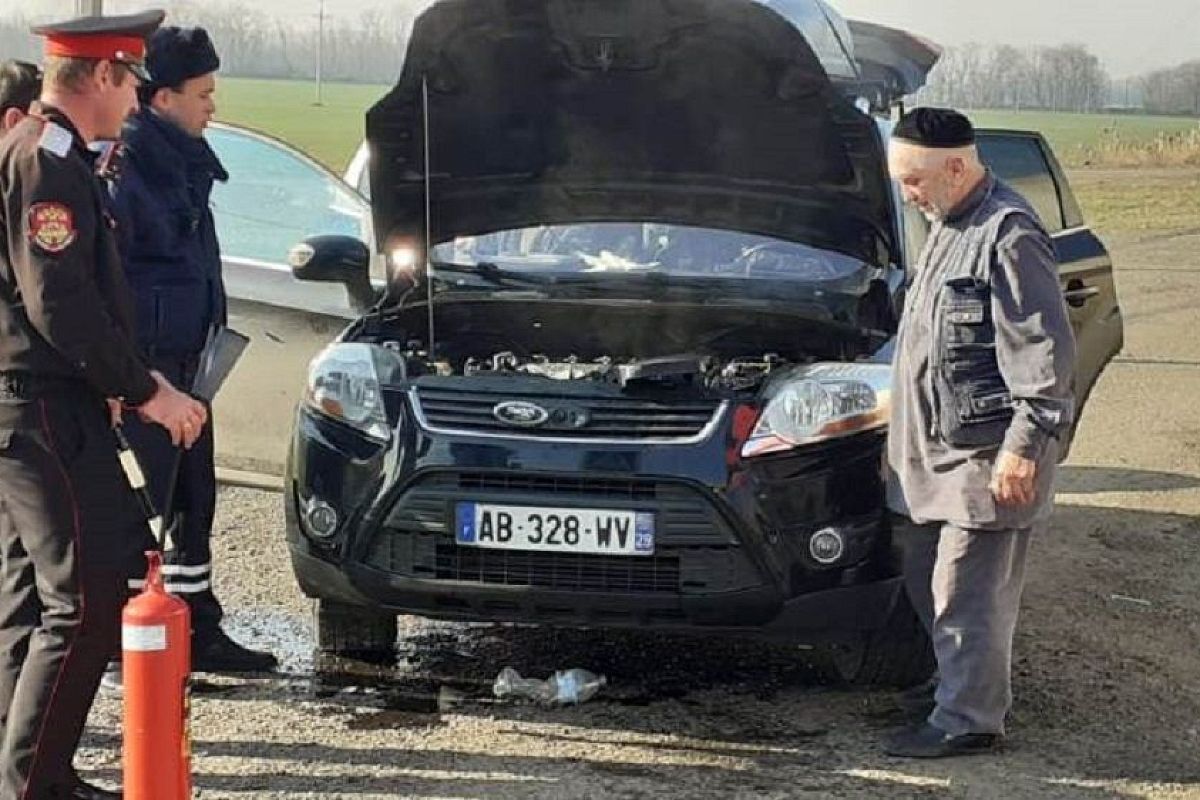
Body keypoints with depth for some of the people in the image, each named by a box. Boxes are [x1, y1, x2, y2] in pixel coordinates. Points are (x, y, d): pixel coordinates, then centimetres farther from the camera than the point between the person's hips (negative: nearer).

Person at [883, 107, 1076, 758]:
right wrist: (904, 442, 25)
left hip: (984, 458, -10)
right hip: (934, 450, 10)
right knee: (924, 581, 15)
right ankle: (957, 683, 28)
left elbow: (1045, 353, -17)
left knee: (968, 593, -5)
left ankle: (968, 719, 3)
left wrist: (1025, 444, -20)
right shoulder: (949, 229, 16)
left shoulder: (1009, 238, -14)